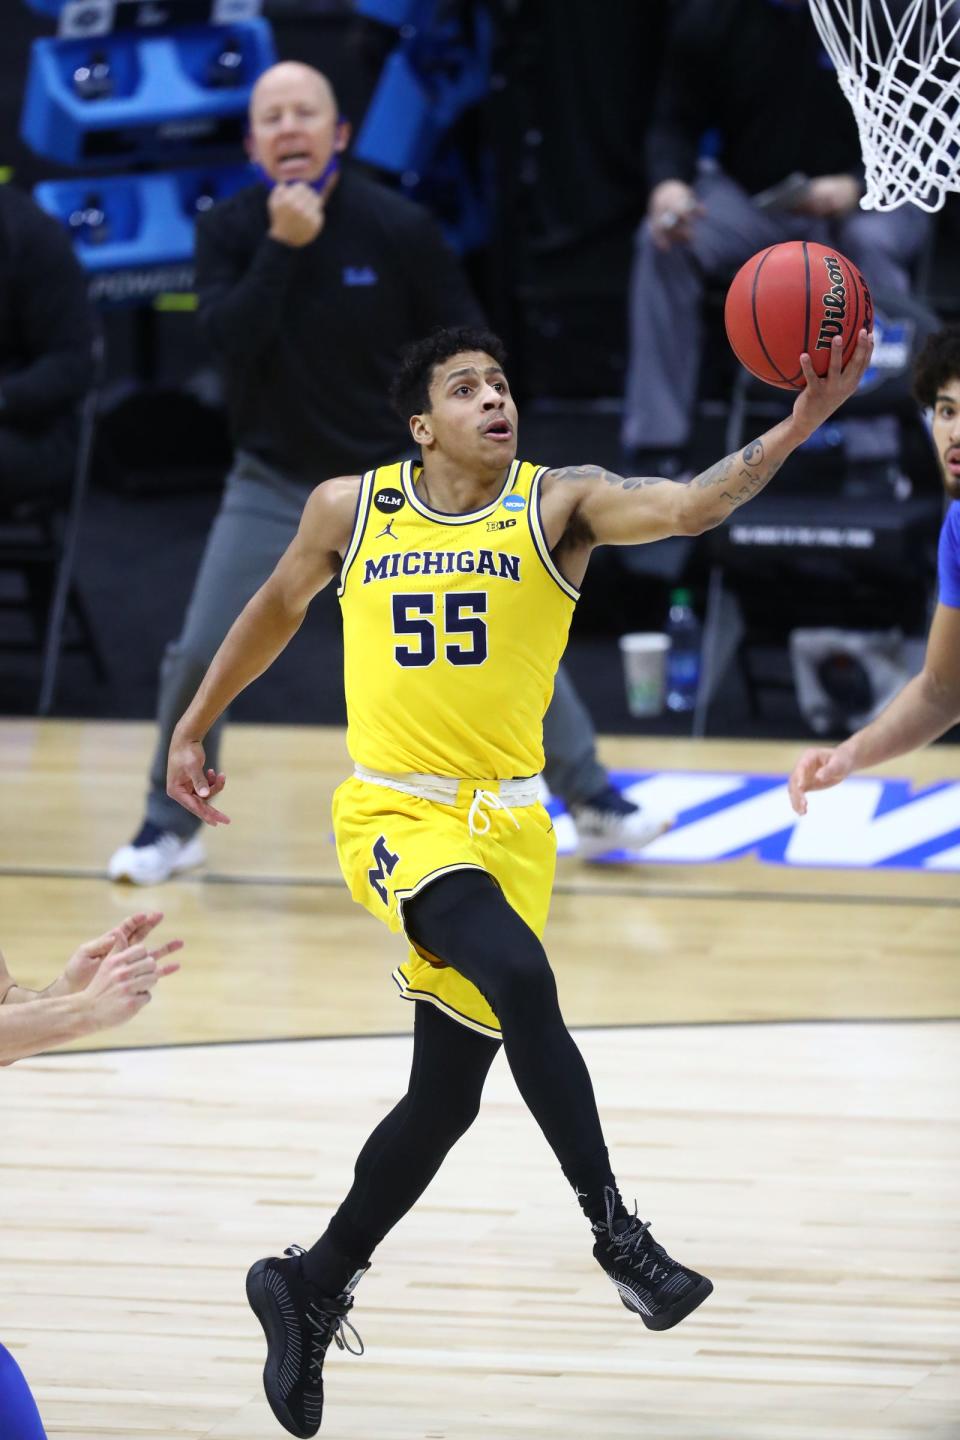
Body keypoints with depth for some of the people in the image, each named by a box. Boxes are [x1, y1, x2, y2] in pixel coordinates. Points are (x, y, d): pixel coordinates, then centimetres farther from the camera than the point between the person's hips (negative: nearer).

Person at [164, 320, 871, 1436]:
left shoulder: (559, 505, -2)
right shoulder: (350, 509, 2)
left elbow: (687, 506, -20)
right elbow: (276, 608, 20)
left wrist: (795, 427, -36)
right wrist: (195, 727, 25)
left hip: (505, 822, 2)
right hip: (393, 811, -2)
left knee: (447, 1092, 4)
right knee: (519, 977, -30)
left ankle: (313, 1290, 25)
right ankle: (614, 1229, -25)